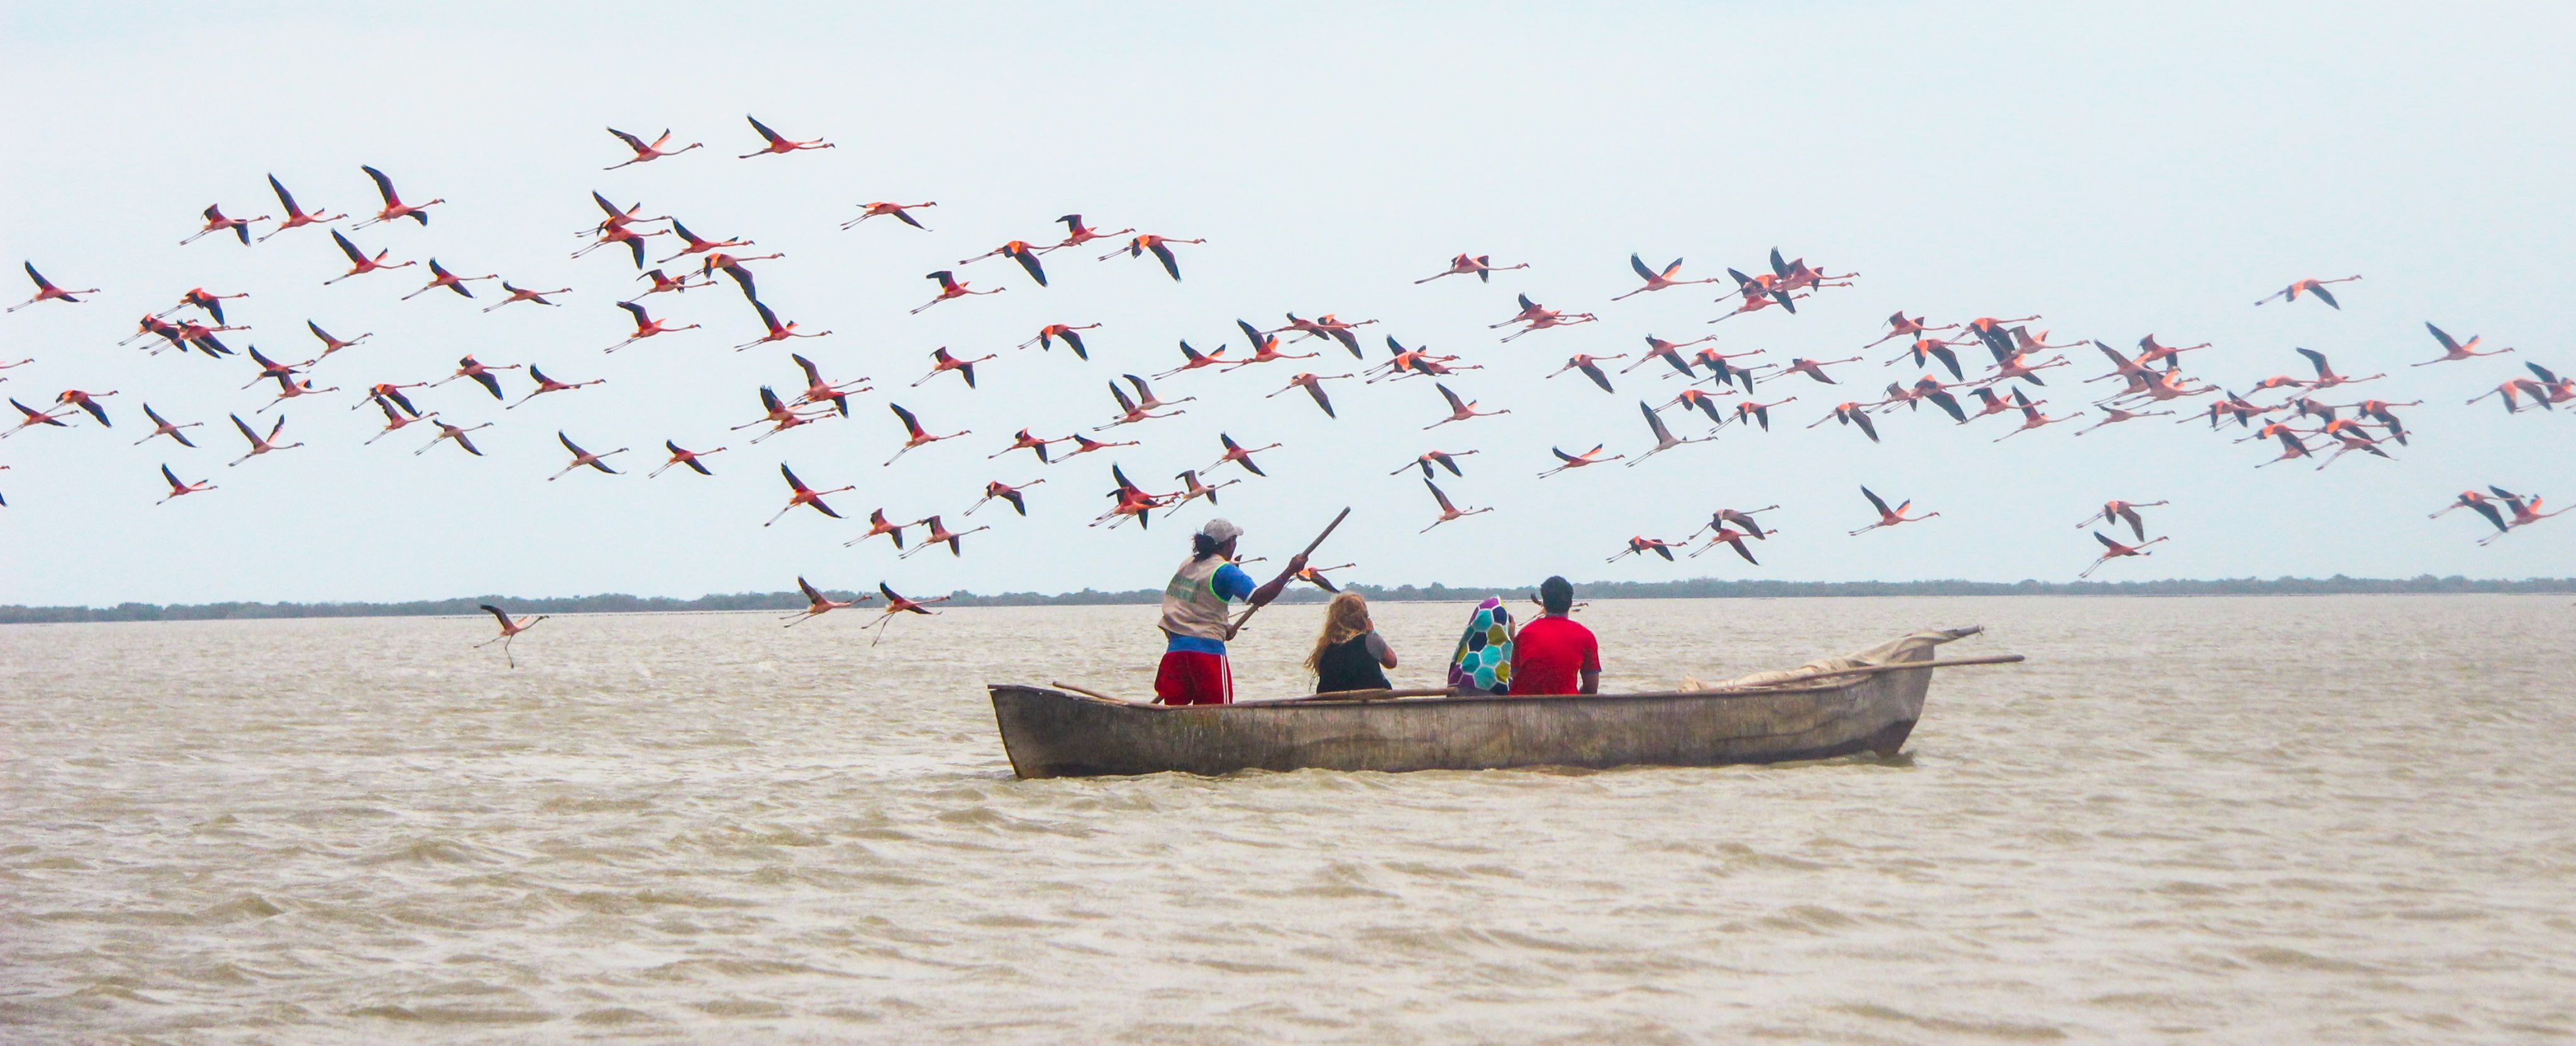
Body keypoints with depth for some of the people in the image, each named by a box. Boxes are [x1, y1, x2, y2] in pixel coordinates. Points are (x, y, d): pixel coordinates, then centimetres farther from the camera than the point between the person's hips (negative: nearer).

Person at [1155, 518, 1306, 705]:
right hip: (1207, 648, -7)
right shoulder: (1224, 571, -8)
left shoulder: (1187, 564, 14)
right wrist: (1290, 571, -15)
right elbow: (1258, 597, -19)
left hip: (1175, 648, 7)